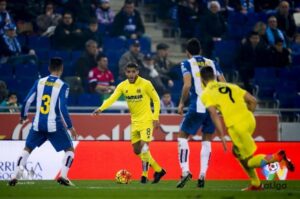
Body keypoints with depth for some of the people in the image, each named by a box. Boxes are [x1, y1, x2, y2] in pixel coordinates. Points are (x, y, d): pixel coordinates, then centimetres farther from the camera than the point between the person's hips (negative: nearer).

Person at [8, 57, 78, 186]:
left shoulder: (39, 82, 3)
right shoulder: (63, 86, -8)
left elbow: (27, 101, 4)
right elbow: (62, 109, -14)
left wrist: (23, 116, 22)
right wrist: (70, 127, -7)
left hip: (38, 124, 4)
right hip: (54, 125, -4)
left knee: (27, 149, 20)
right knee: (69, 149, 11)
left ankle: (15, 177, 8)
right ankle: (63, 176, -8)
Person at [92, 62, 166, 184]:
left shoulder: (145, 84, -13)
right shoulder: (123, 86, -2)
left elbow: (156, 100, -5)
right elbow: (112, 98, -14)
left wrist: (155, 117, -10)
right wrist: (101, 108, -31)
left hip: (146, 120, -6)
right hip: (135, 121, 6)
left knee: (144, 146, -18)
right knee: (137, 150, 8)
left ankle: (144, 175, -8)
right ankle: (158, 170, 23)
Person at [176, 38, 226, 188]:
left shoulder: (187, 63, 2)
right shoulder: (212, 63, 15)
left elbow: (187, 85, -12)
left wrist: (182, 103, 0)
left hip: (197, 107, -4)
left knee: (182, 136, 10)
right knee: (207, 140, 17)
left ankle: (185, 171, -6)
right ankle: (202, 175, 7)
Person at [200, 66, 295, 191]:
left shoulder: (206, 94, 5)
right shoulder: (230, 86, 21)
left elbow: (214, 114, -11)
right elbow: (253, 100, 18)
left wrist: (222, 136, -12)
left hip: (236, 126, -7)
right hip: (250, 120, 7)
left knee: (249, 162, 4)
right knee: (237, 152, 28)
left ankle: (277, 157, -21)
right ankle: (255, 184, 26)